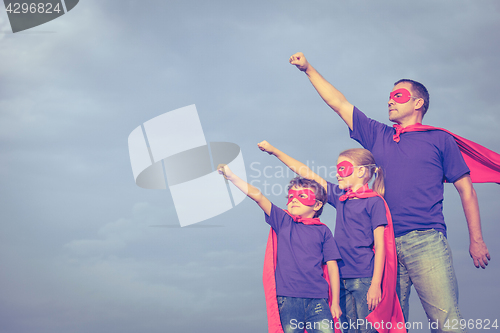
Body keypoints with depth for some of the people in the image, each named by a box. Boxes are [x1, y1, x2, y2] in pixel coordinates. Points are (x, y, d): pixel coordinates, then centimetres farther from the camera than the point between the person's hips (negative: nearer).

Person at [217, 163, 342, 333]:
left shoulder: (323, 231, 8)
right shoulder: (283, 222, 9)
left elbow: (332, 266, 8)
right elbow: (258, 196, -1)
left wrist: (335, 302, 6)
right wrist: (231, 176, -9)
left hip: (317, 299, 0)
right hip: (287, 297, 0)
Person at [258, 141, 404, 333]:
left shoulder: (374, 201, -4)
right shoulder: (341, 198, 14)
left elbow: (380, 246, -7)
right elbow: (309, 175, 16)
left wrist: (376, 284, -13)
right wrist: (275, 151, 17)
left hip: (365, 279, -6)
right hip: (343, 279, 6)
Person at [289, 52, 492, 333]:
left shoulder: (439, 140, 11)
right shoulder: (378, 136, 21)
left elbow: (466, 189, 9)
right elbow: (339, 104, 22)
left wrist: (477, 240, 4)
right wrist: (309, 69, 19)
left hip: (426, 242, -3)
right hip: (386, 245, 4)